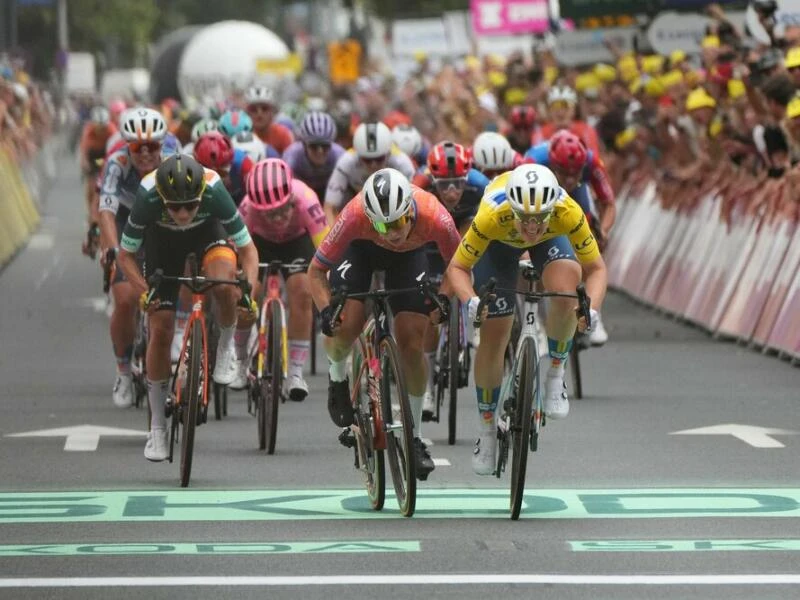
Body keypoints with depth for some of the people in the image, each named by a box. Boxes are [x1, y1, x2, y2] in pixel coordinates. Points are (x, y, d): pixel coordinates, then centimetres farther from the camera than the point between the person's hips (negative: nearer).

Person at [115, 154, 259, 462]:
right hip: (162, 238, 1)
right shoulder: (148, 195, -37)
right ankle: (157, 426, 8)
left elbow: (247, 249, -26)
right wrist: (144, 292, -36)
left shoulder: (213, 190, -38)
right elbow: (125, 255, -22)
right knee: (161, 329, -6)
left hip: (207, 230, -1)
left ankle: (226, 346, -3)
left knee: (225, 283, -34)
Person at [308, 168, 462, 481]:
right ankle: (338, 377, 15)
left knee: (412, 343, -10)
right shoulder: (355, 216, -40)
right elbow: (316, 270, -28)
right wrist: (326, 310, -44)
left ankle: (414, 436, 7)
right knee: (345, 328, -21)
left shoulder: (434, 217, -39)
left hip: (409, 256, 1)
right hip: (360, 249, -1)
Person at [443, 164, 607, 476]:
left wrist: (591, 308, -46)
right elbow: (457, 268, -29)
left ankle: (555, 375, -8)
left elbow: (596, 268, -27)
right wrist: (470, 301, -49)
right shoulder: (492, 216, -41)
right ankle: (487, 429, 20)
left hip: (551, 239, 0)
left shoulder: (568, 213, -40)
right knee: (492, 336, -2)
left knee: (565, 289, -33)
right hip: (500, 241, 0)